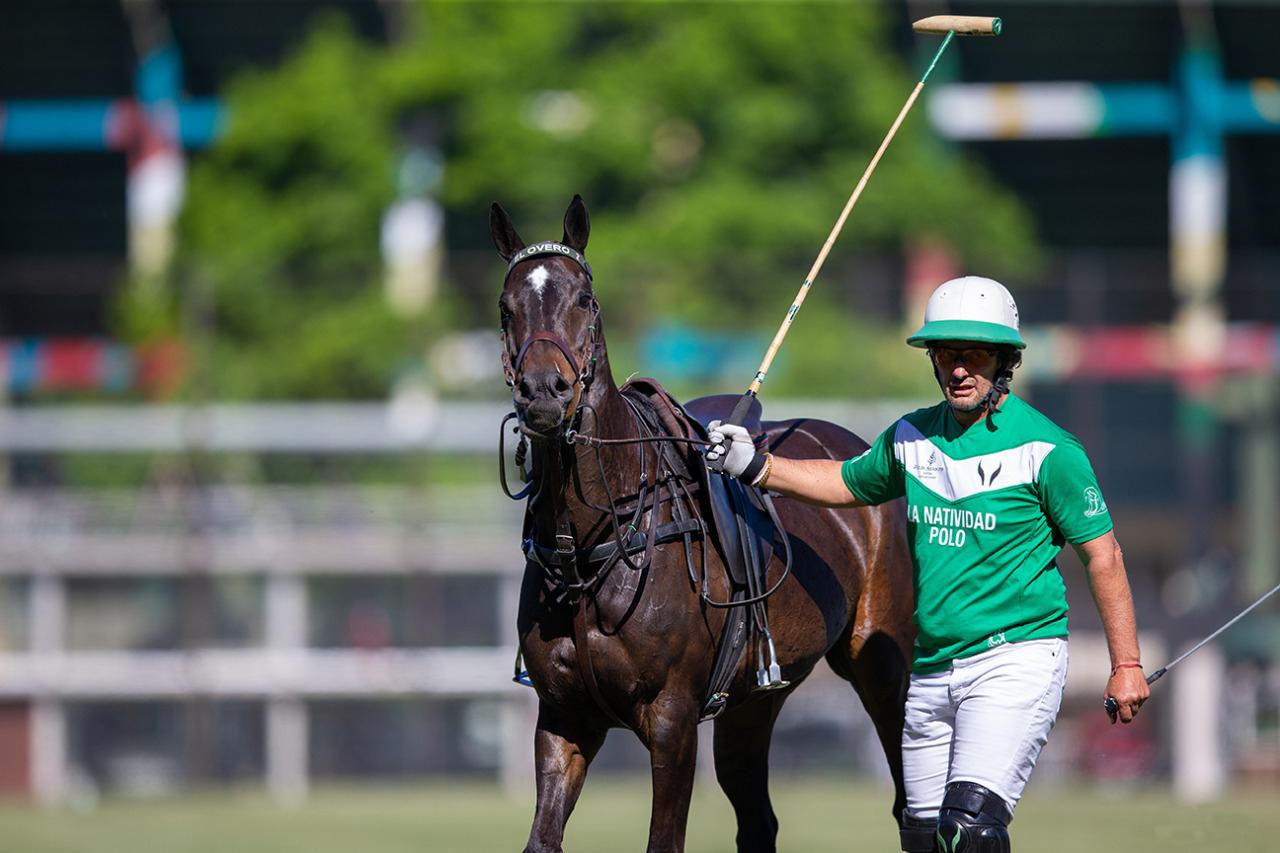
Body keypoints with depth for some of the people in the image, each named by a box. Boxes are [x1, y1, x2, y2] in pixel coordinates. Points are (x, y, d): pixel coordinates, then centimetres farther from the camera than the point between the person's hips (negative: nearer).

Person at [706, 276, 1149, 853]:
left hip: (1016, 658, -7)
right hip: (931, 669, 7)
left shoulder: (1047, 452, -9)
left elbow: (1102, 555, -5)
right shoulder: (912, 438, 8)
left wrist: (1126, 664, -8)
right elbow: (847, 484, 26)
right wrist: (755, 465, 14)